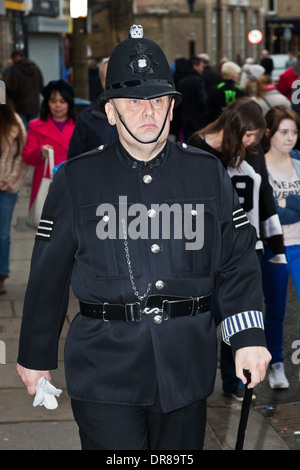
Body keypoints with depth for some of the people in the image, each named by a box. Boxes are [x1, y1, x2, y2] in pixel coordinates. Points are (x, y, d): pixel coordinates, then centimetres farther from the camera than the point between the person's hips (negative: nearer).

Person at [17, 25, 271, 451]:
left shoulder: (207, 173, 6)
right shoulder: (77, 179, 0)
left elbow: (237, 261, 8)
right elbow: (48, 273, 4)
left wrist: (248, 337, -2)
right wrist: (36, 356, 8)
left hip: (187, 367, 3)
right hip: (104, 372, -2)